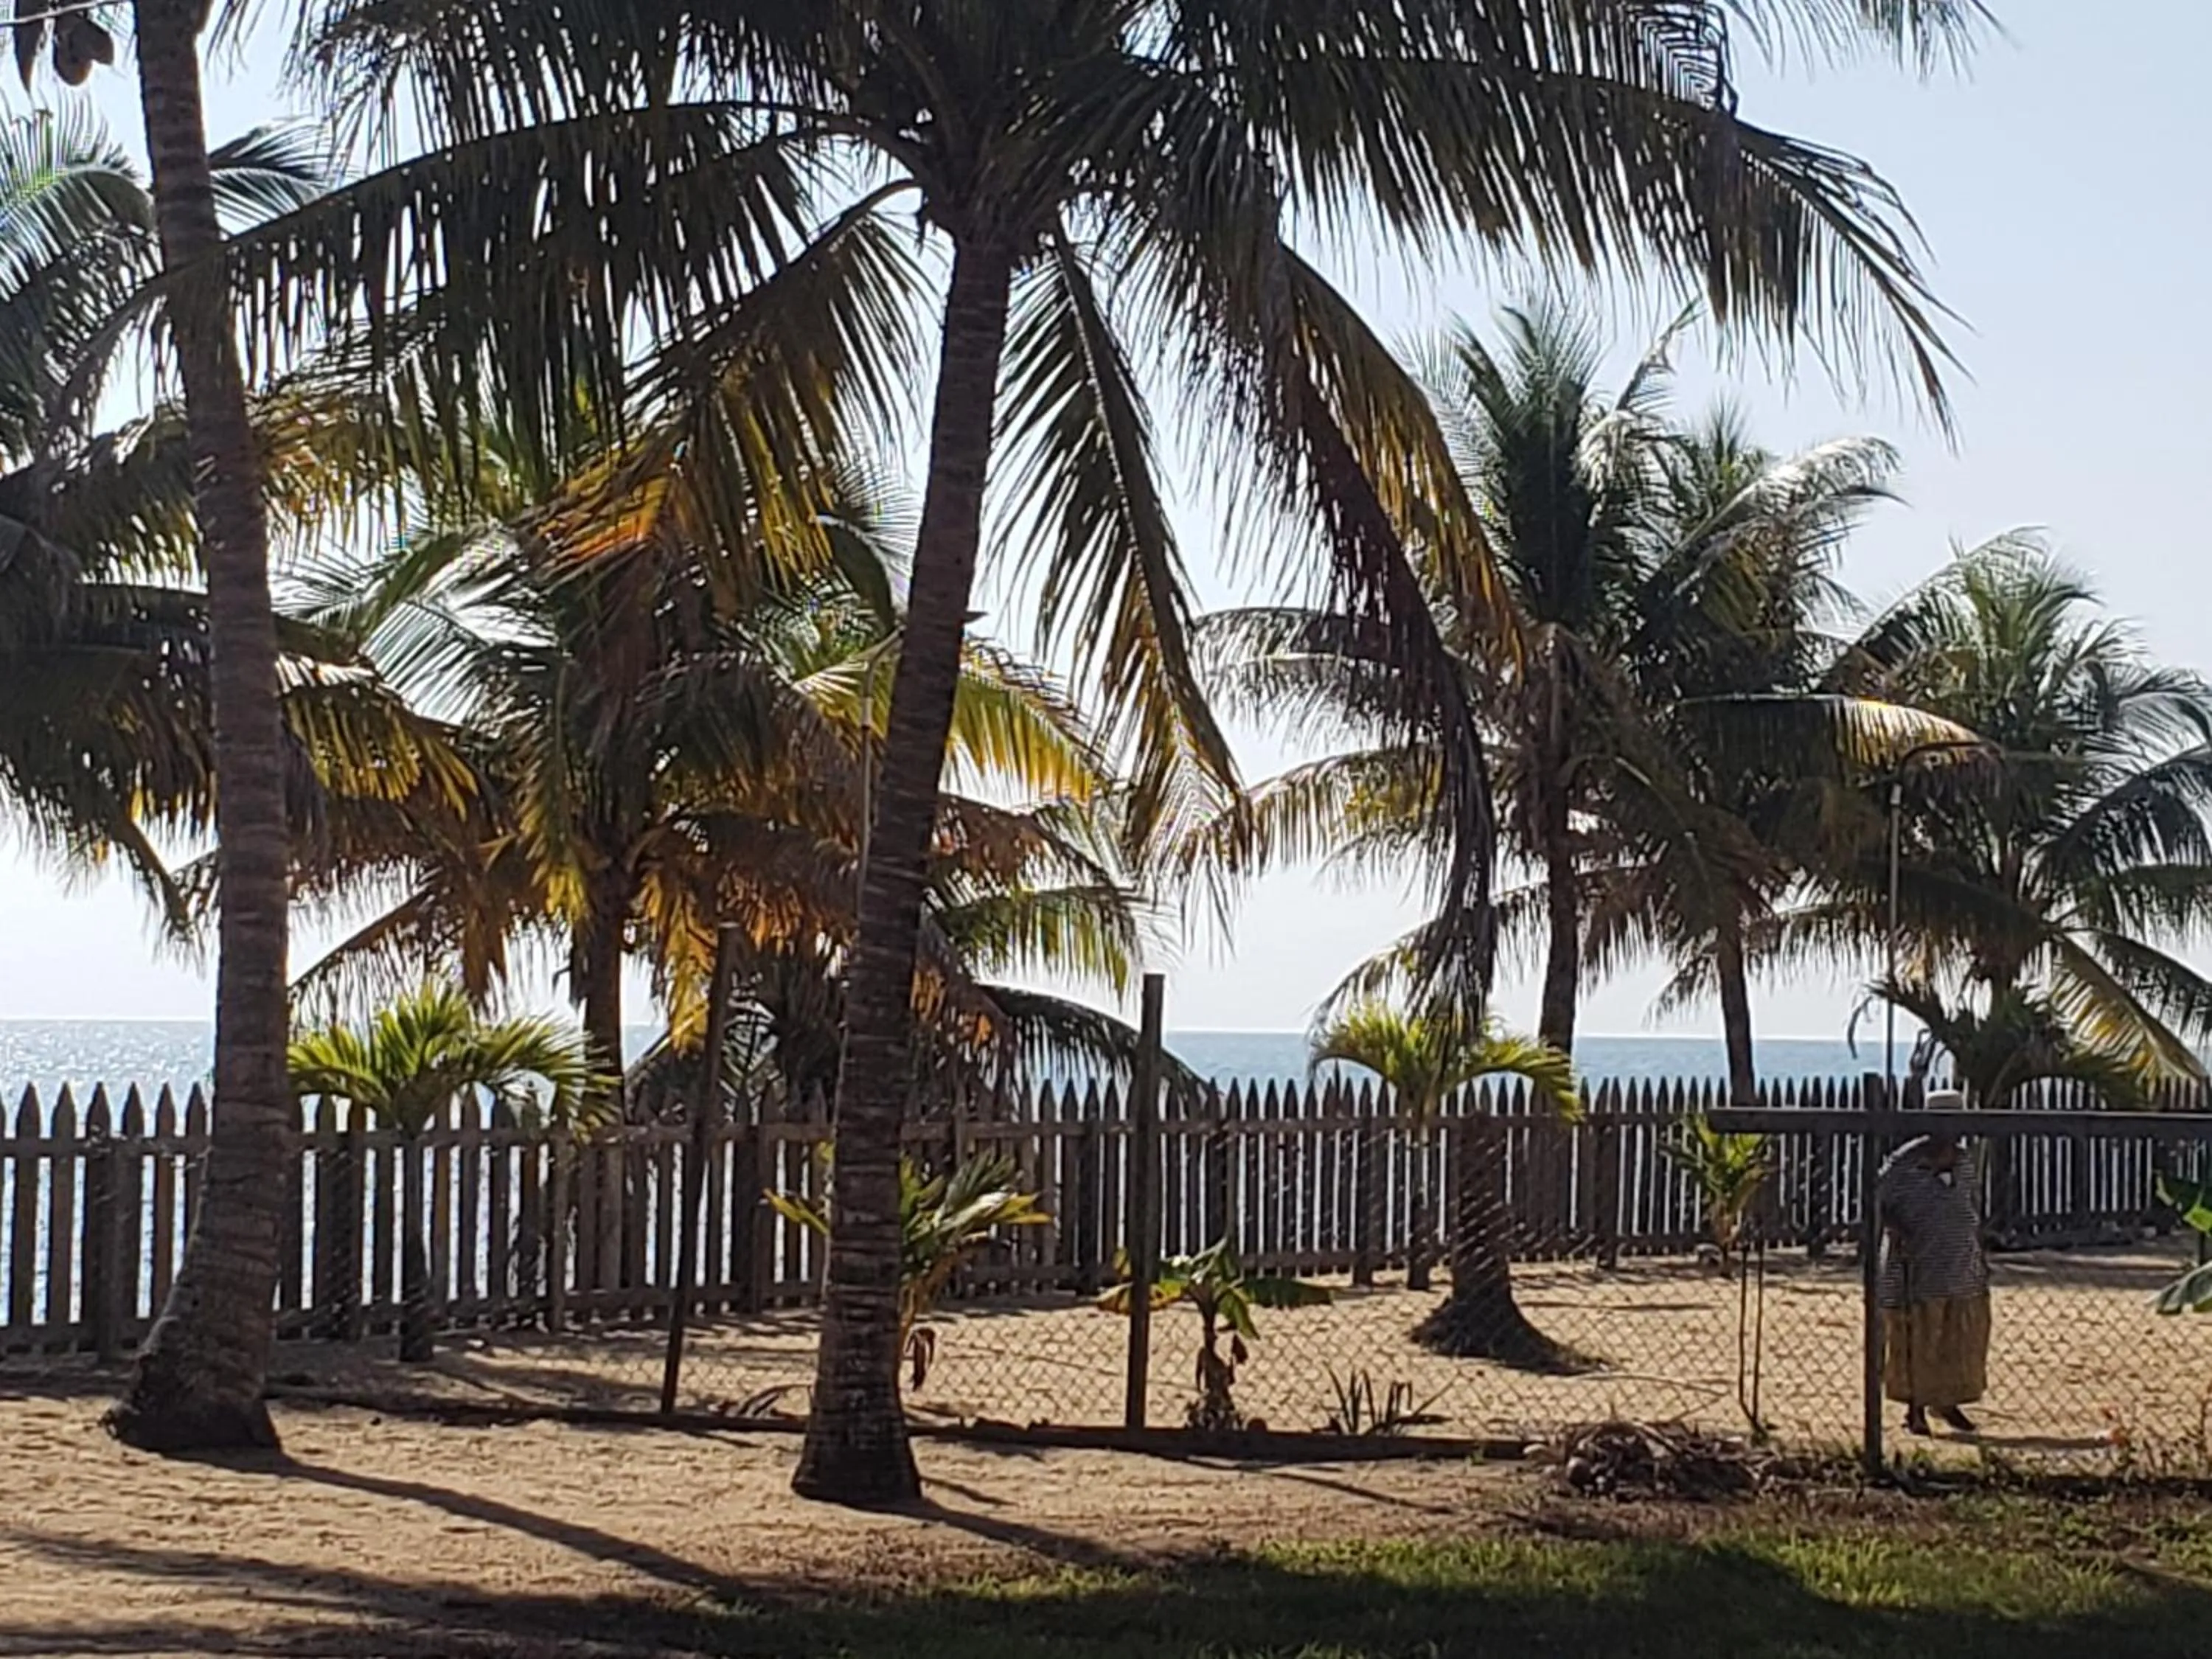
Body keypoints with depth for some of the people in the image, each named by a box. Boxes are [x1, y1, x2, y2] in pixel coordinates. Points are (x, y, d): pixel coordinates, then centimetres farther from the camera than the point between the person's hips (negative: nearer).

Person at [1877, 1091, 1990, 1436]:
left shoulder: (1968, 1163, 10)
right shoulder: (1904, 1163, -8)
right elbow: (1880, 1204, -5)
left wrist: (1980, 1253, 16)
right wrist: (1898, 1230, -22)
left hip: (1964, 1269, 5)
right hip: (1917, 1269, -5)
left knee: (1964, 1340, 8)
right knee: (1915, 1340, 0)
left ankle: (1948, 1401, 24)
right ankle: (1915, 1409, 11)